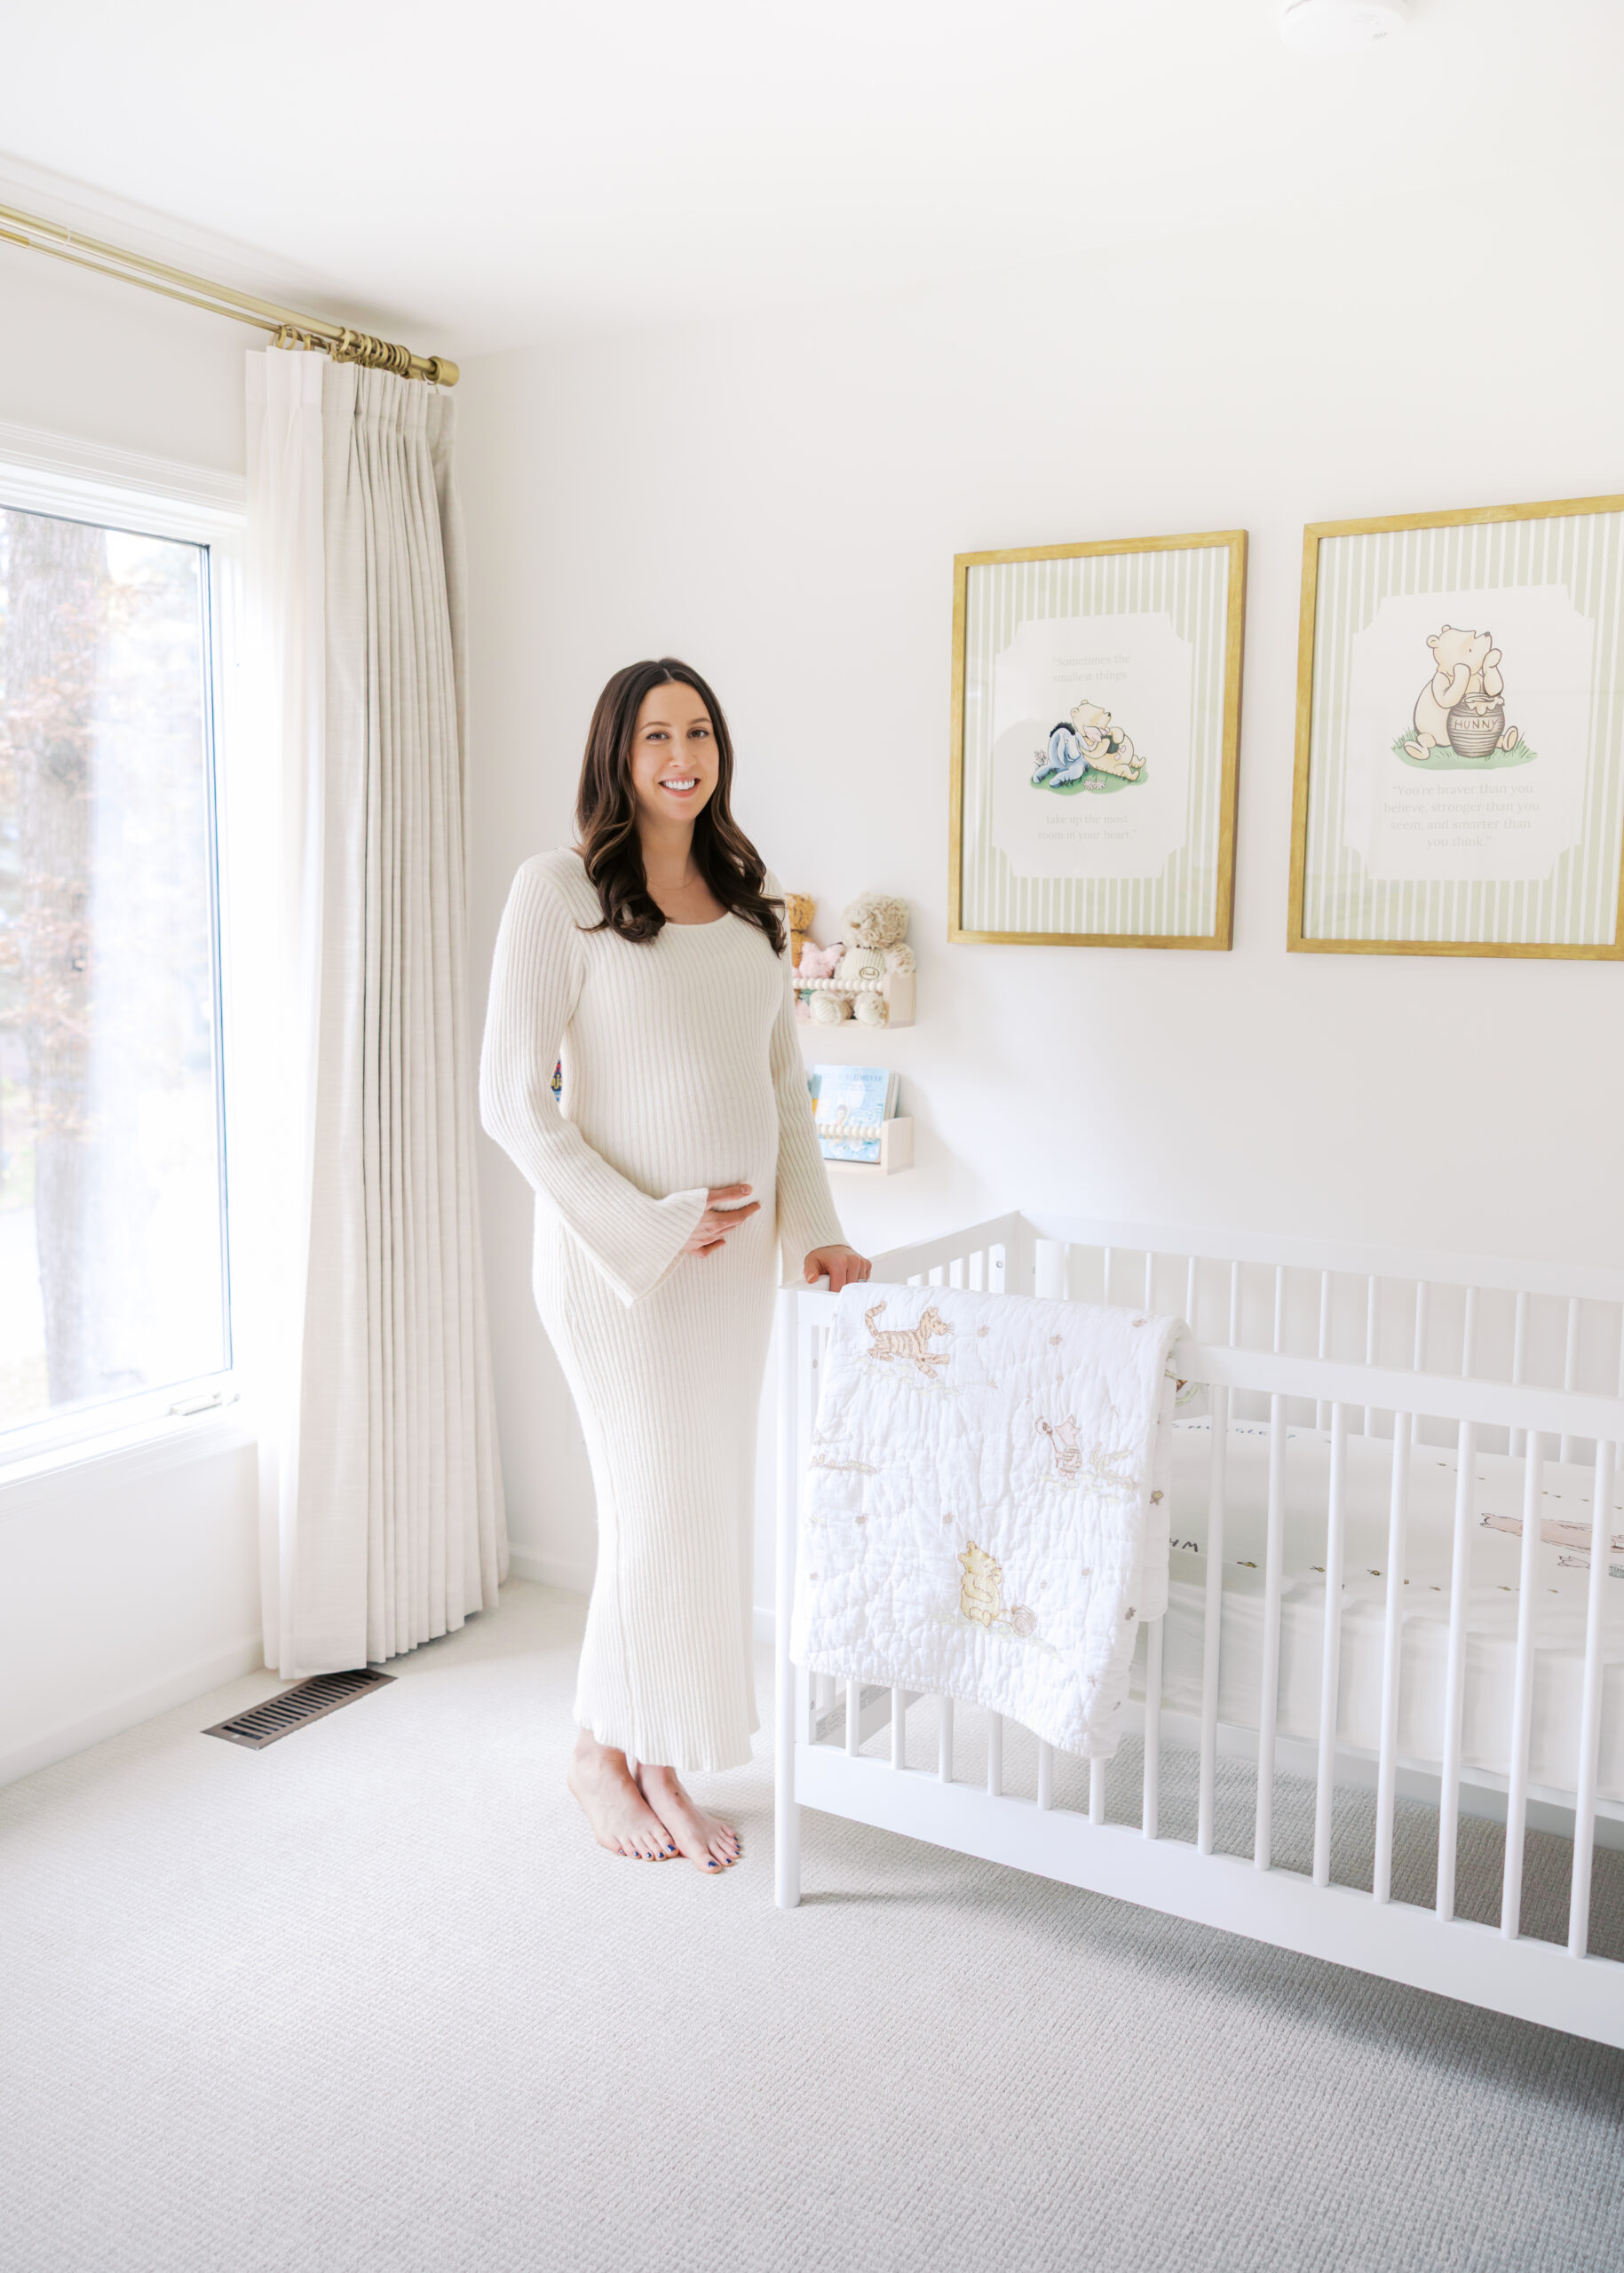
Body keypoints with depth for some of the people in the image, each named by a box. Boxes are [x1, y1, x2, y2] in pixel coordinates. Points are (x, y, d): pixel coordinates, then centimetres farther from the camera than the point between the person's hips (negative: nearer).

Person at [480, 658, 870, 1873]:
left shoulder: (751, 899, 10)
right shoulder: (559, 890, -9)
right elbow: (514, 1101, -12)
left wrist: (812, 1227, 7)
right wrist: (648, 1226, -15)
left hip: (736, 1254, 6)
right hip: (615, 1252, -6)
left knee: (710, 1504, 11)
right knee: (660, 1509, 1)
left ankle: (663, 1762, 29)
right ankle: (600, 1750, 27)